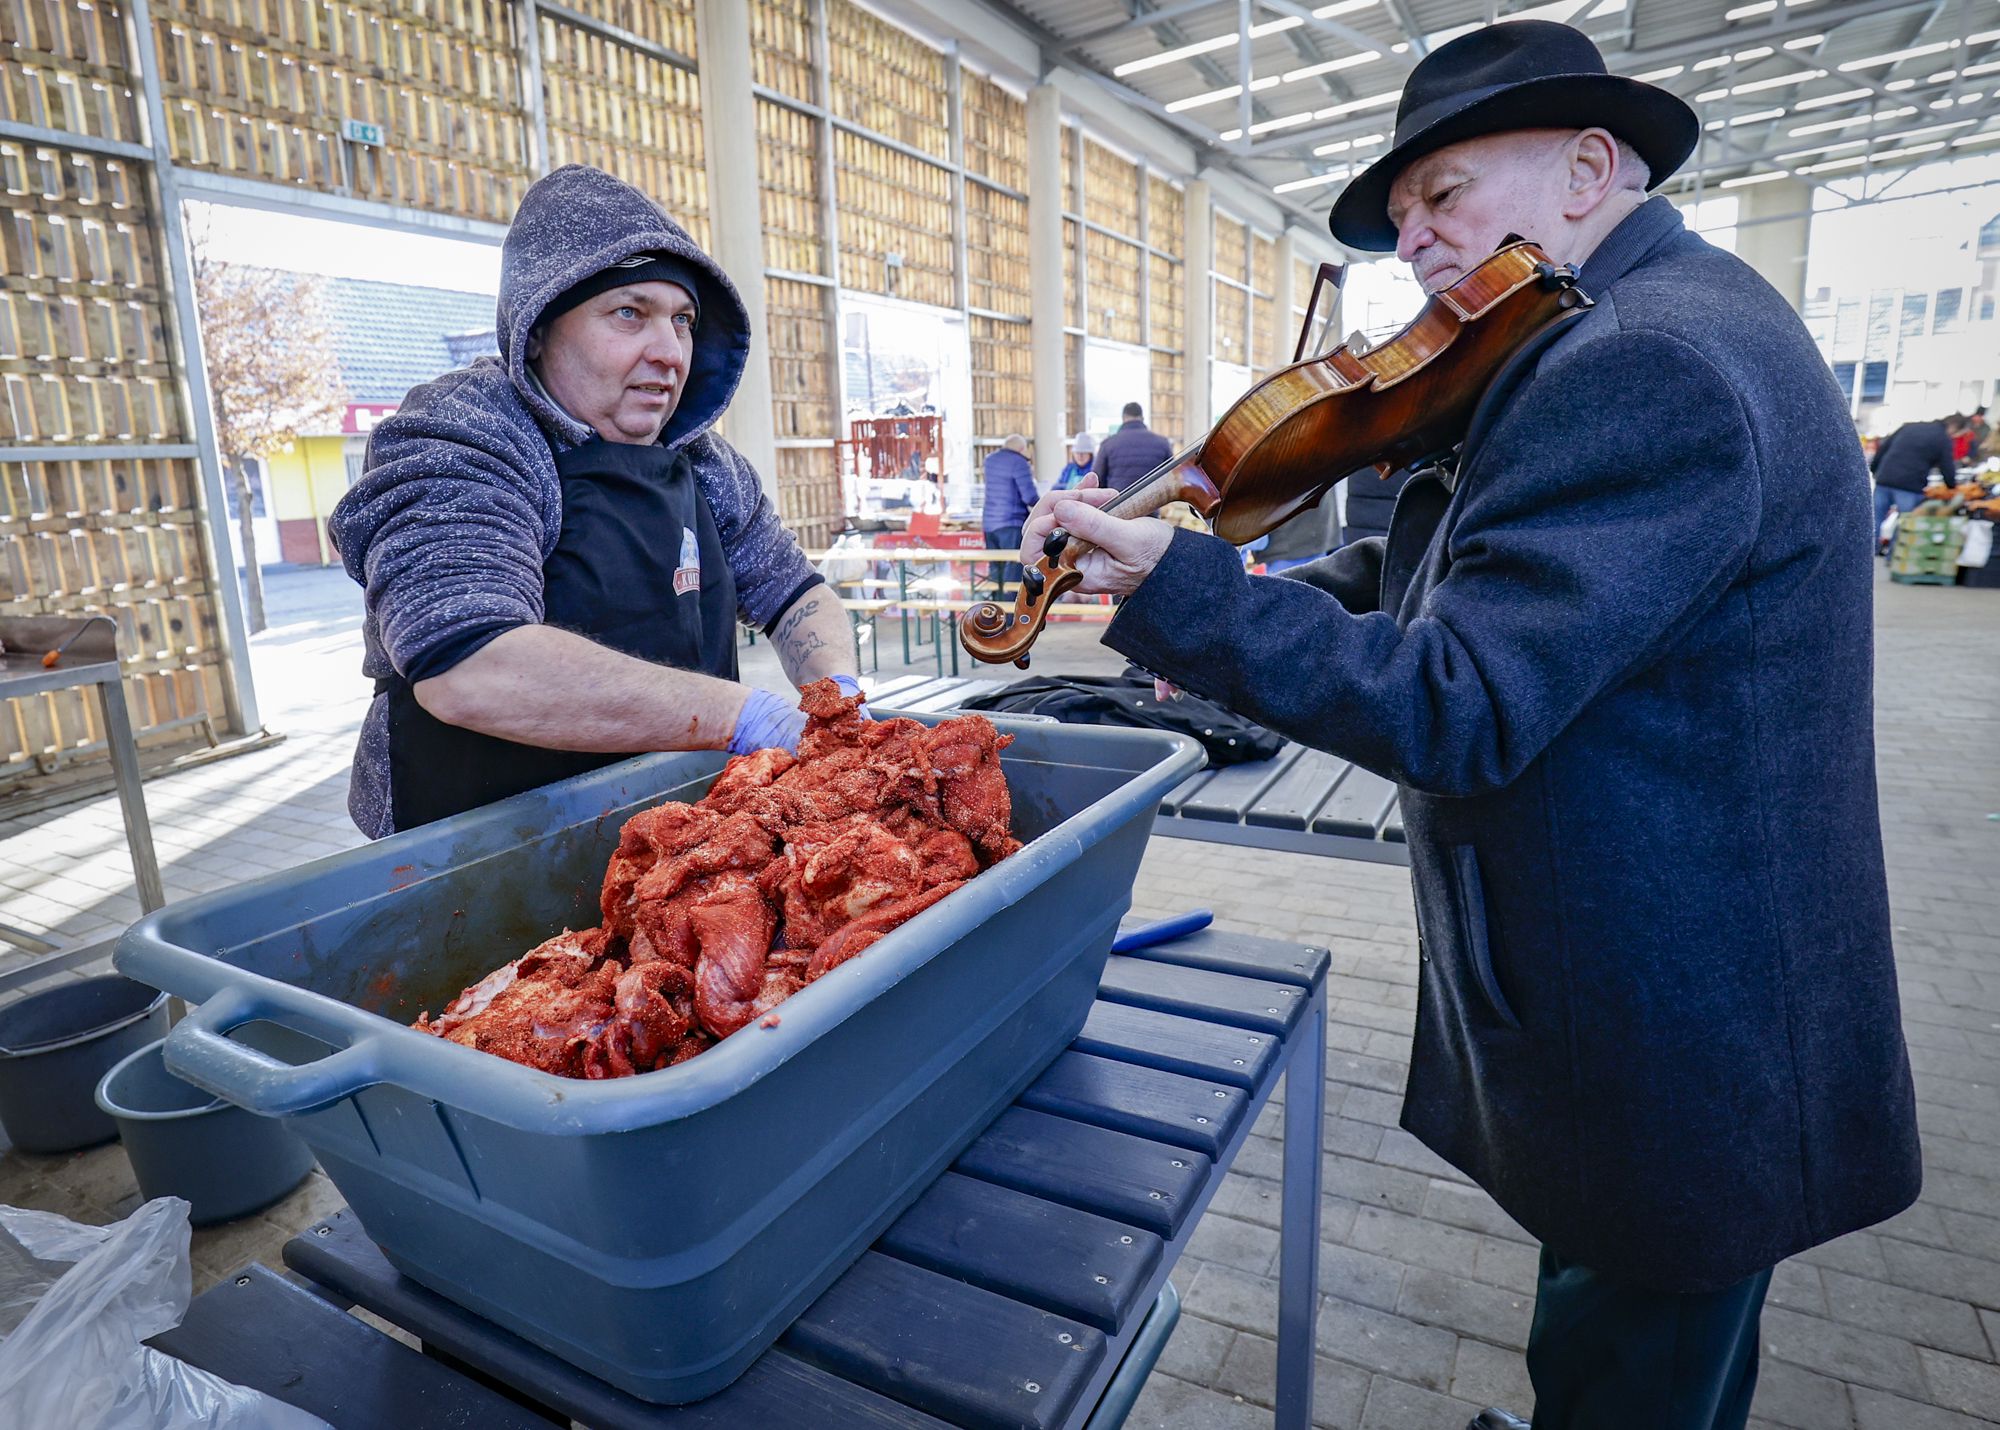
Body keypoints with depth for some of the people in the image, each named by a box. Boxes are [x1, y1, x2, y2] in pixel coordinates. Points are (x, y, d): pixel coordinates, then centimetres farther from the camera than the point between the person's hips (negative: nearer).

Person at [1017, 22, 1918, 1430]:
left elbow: (1458, 712, -31)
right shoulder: (1674, 323, 10)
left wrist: (1177, 587, -30)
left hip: (1667, 1042, -10)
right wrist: (1296, 591, -3)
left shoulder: (1645, 365, -26)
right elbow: (1459, 570, 11)